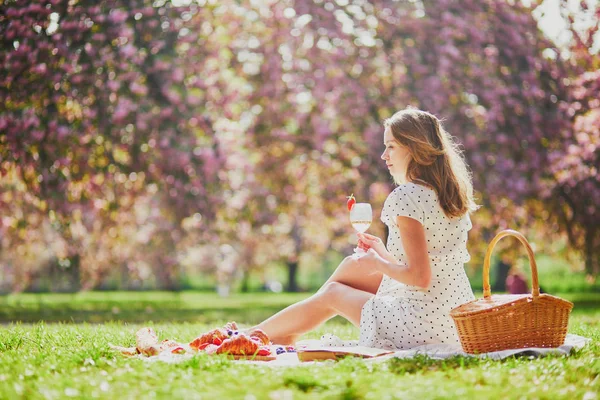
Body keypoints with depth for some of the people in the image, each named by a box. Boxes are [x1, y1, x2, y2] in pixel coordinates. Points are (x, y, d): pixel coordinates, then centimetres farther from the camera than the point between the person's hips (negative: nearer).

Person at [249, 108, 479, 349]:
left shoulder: (407, 196, -17)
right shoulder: (451, 193, 10)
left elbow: (420, 277, -22)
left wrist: (378, 264, -5)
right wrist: (384, 254, 14)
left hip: (424, 326, -8)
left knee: (332, 293, 13)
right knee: (352, 265, 20)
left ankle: (256, 335, 35)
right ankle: (286, 336, 35)